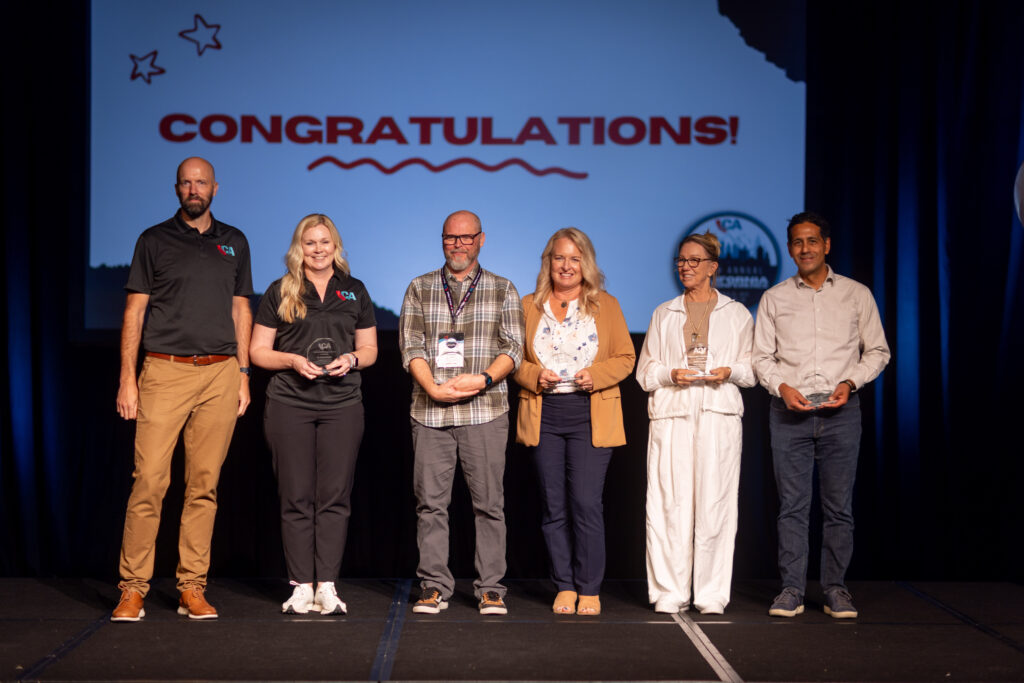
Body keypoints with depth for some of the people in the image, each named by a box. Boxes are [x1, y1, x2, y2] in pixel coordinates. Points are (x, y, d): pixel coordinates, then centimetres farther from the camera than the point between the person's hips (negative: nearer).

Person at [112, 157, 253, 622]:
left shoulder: (234, 242, 15)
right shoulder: (154, 241, 7)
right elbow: (134, 312, 4)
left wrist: (243, 375, 9)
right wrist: (128, 378, -4)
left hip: (219, 374, 2)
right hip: (164, 373, -2)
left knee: (204, 485, 3)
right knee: (149, 480, -7)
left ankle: (192, 588, 9)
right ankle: (133, 588, 0)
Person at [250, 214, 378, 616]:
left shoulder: (354, 291, 12)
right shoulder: (279, 293, 7)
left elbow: (370, 349, 15)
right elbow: (258, 351, 6)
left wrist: (350, 360, -6)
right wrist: (292, 360, -11)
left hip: (342, 404, 1)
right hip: (289, 404, -1)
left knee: (334, 496, -1)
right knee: (296, 497, -1)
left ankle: (327, 586, 4)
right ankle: (302, 587, 5)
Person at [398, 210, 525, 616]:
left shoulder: (503, 290, 10)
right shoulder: (419, 289, 11)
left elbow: (513, 347, 3)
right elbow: (410, 346, 4)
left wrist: (483, 380, -14)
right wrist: (434, 388, -11)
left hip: (485, 411, -1)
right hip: (430, 412, 1)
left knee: (489, 502, 0)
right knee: (430, 501, 2)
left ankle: (491, 589, 7)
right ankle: (434, 587, 10)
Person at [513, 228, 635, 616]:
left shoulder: (606, 306, 7)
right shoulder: (529, 306, 10)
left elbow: (625, 358, 7)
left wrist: (596, 375, -10)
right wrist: (535, 376, -8)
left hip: (590, 416, -2)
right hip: (544, 416, 2)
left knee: (586, 502, -8)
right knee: (553, 506, 3)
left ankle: (589, 590, 3)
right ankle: (564, 587, 14)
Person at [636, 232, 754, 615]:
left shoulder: (736, 314, 14)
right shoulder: (663, 314, 17)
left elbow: (752, 369, 12)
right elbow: (645, 372, 14)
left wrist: (729, 372, -8)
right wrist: (672, 374, -6)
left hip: (719, 414, -1)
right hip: (671, 414, 1)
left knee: (714, 502, -5)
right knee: (670, 502, -5)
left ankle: (712, 594, 1)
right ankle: (670, 592, 1)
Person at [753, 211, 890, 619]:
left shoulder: (856, 295, 8)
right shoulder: (774, 299, 10)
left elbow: (877, 351, 10)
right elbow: (761, 356, 9)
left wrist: (850, 383, -6)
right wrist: (781, 387, -9)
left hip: (840, 410, 0)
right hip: (789, 410, 0)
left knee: (839, 505, 1)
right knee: (792, 504, 0)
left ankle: (835, 589, 9)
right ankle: (791, 589, 5)